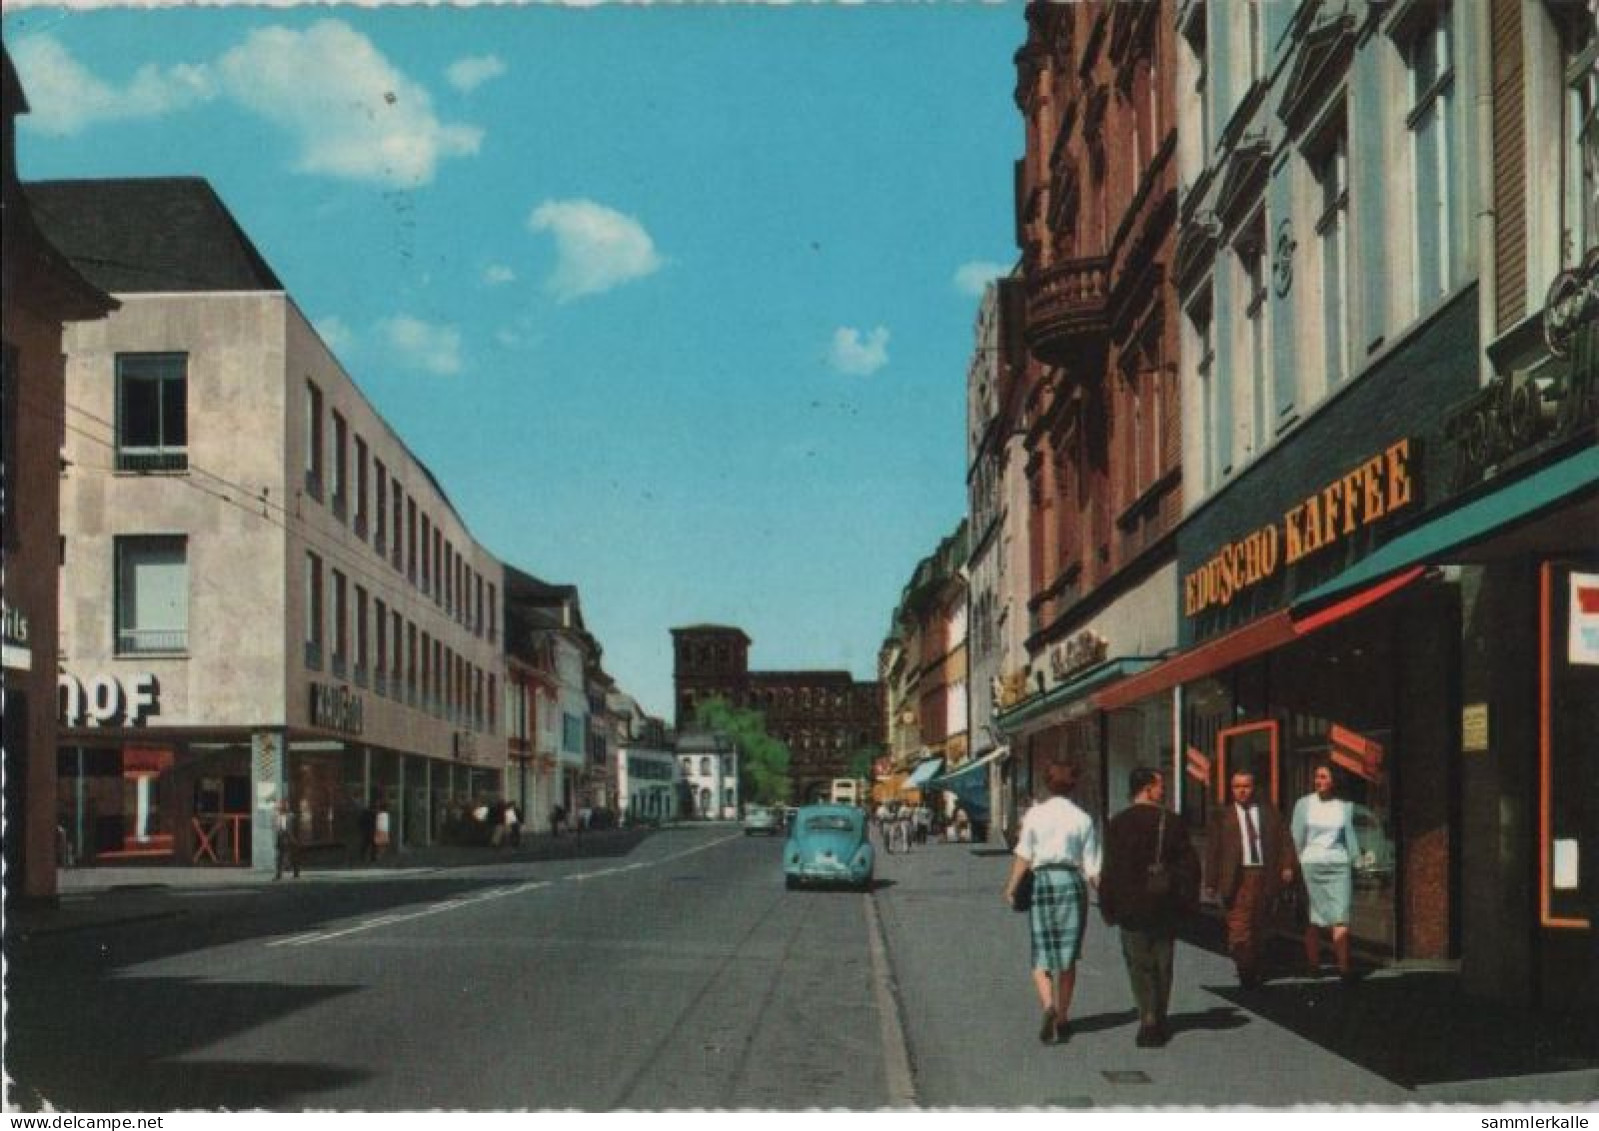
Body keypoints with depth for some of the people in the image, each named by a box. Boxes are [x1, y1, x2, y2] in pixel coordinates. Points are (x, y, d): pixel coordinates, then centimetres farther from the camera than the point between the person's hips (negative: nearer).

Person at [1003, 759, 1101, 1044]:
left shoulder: (1035, 814, 0)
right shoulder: (1083, 819, 1)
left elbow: (1023, 855, -6)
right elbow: (1092, 867, 0)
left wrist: (1011, 887, 0)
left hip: (1042, 881, -1)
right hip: (1072, 882, 1)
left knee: (1041, 957, 4)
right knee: (1068, 958, 12)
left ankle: (1048, 1006, -21)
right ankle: (1063, 1018, 16)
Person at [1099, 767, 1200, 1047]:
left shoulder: (1118, 824, -4)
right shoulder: (1172, 822, 0)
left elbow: (1110, 870, -5)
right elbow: (1189, 865, 1)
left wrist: (1108, 908, 2)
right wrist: (1188, 901, 9)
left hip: (1132, 908, -2)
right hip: (1165, 907, 2)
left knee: (1139, 964, 2)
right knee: (1162, 965, 13)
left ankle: (1148, 1020, -13)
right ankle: (1159, 1022, 19)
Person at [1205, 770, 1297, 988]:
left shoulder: (1270, 813, 11)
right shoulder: (1224, 817, 6)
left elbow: (1285, 841, 8)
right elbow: (1213, 851, 5)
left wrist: (1288, 866, -7)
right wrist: (1213, 881, 0)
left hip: (1265, 876, 2)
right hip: (1237, 878, -2)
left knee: (1259, 927, 10)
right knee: (1239, 927, -11)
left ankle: (1254, 969, 23)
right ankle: (1244, 970, -6)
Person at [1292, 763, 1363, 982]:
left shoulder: (1344, 806, 7)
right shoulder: (1303, 804, 3)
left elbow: (1349, 836, 15)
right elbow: (1296, 837, 4)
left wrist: (1355, 861, 14)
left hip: (1339, 864, 1)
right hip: (1311, 863, -1)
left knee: (1341, 916, -8)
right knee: (1315, 917, 4)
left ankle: (1344, 966, -13)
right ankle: (1313, 962, 16)